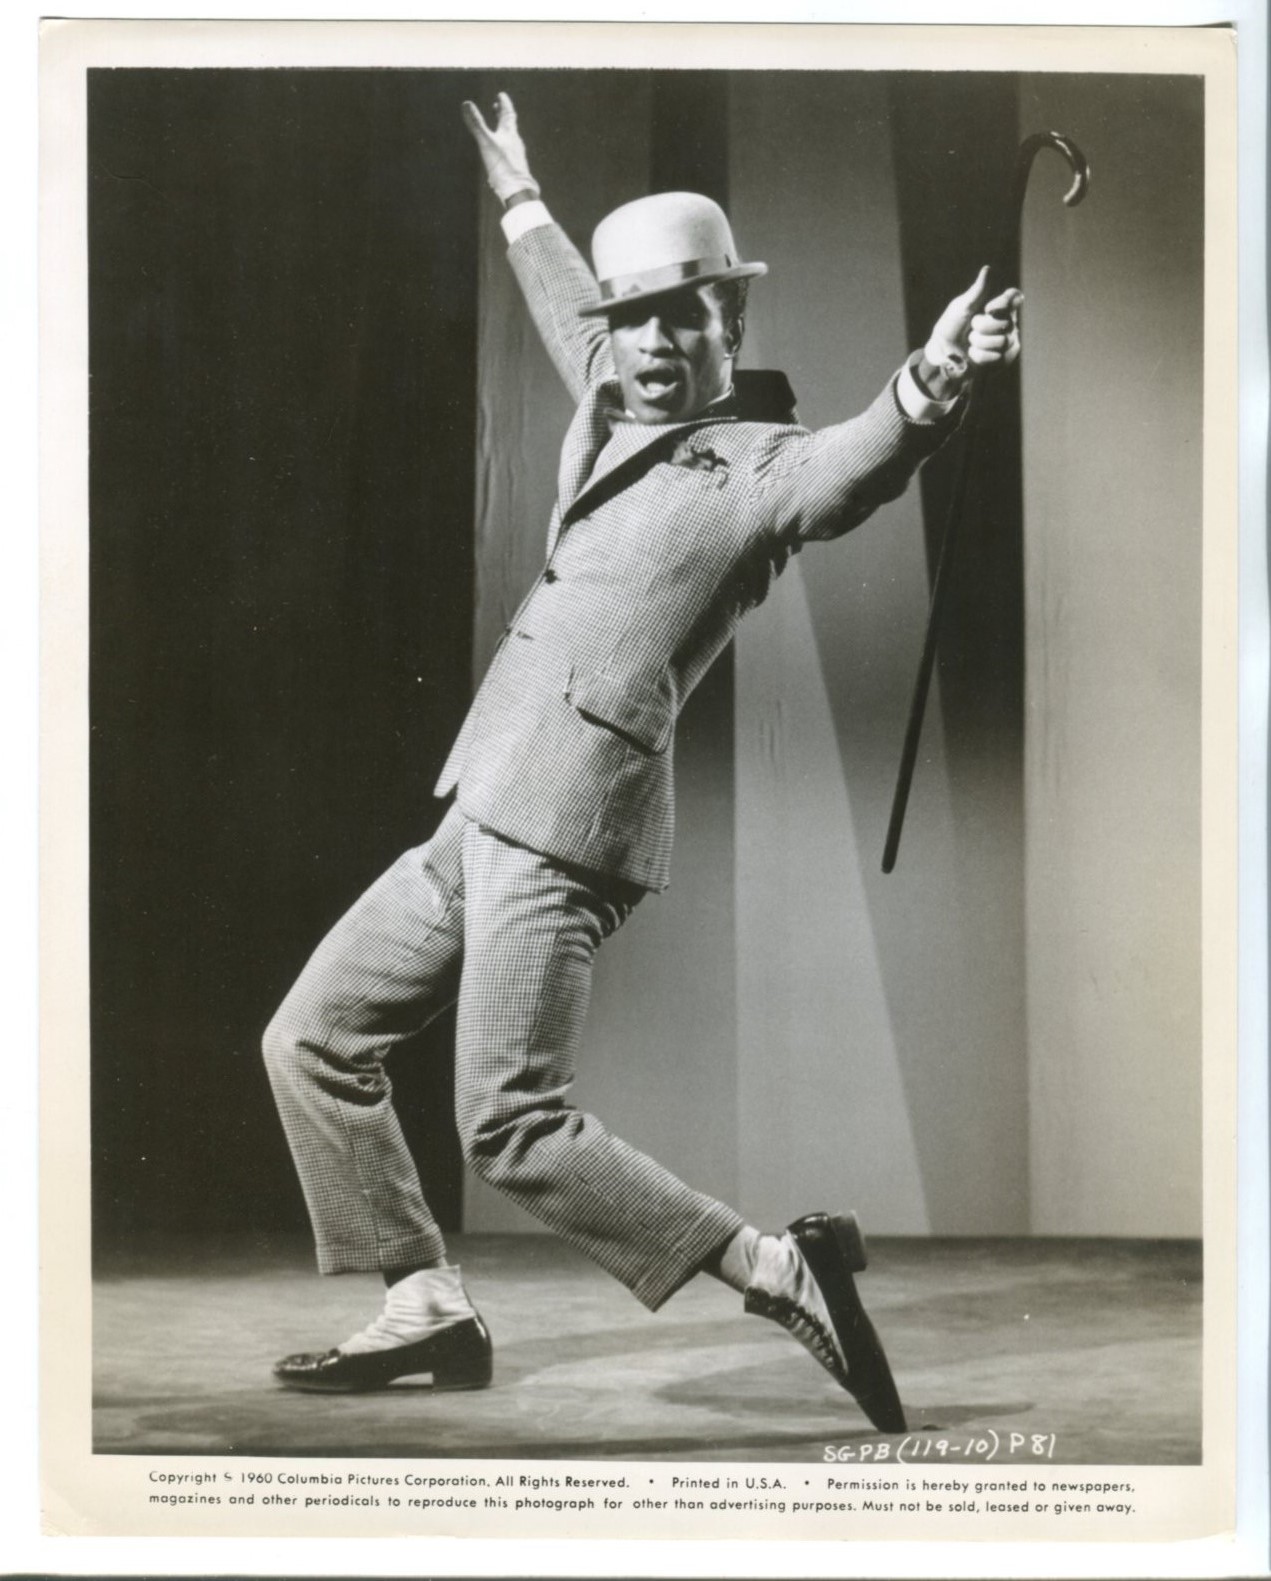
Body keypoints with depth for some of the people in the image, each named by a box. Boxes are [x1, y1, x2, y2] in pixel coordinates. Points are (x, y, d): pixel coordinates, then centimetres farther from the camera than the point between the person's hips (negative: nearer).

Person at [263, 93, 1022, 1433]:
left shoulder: (760, 466, -7)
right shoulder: (612, 416, 16)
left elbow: (853, 469, -30)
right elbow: (569, 314, 37)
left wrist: (930, 387, -51)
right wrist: (519, 200, 53)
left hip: (562, 833, -9)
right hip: (478, 821, 9)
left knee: (514, 1133, -14)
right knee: (311, 1041, 12)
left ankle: (780, 1275, -2)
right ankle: (428, 1310, 19)